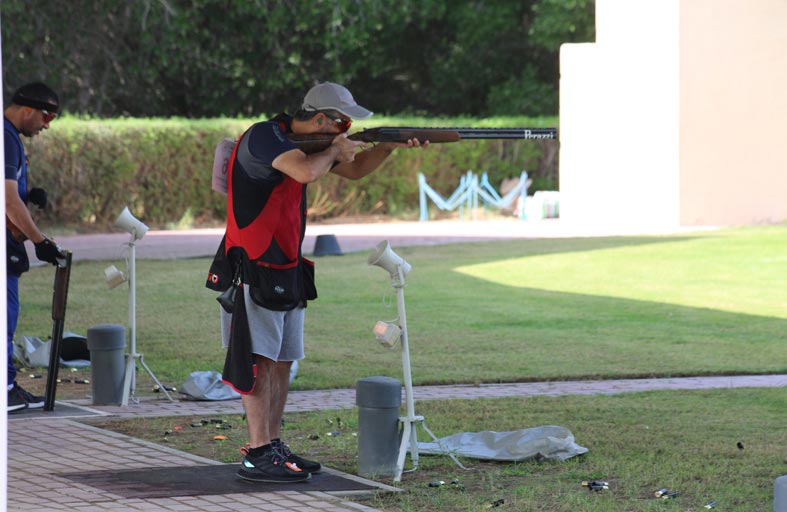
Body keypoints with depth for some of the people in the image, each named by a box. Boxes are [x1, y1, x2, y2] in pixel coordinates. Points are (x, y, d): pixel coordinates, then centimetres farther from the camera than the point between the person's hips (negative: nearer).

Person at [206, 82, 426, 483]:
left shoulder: (308, 140, 12)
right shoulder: (265, 136, -16)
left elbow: (355, 170, 24)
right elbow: (307, 172, -33)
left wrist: (390, 146, 7)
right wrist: (334, 151, -12)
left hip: (286, 268, 9)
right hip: (253, 267, -9)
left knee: (282, 360, 10)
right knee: (258, 360, -11)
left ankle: (272, 446, 16)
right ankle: (258, 457, -12)